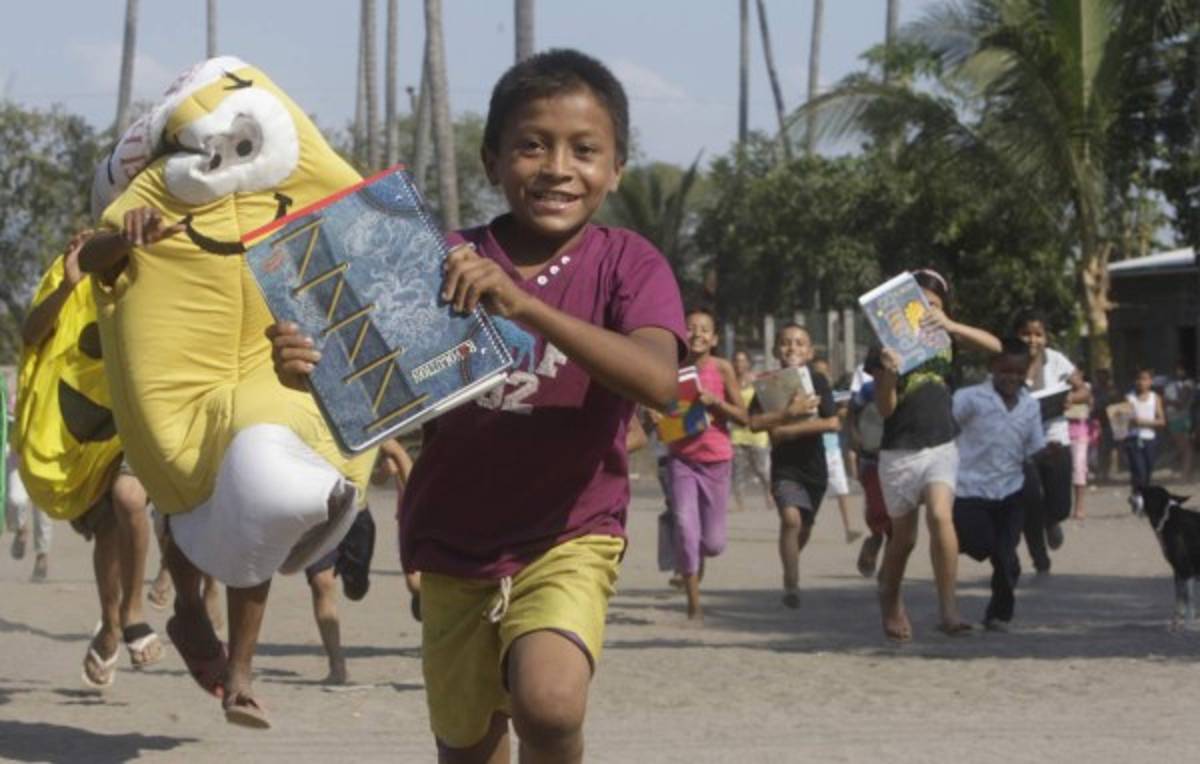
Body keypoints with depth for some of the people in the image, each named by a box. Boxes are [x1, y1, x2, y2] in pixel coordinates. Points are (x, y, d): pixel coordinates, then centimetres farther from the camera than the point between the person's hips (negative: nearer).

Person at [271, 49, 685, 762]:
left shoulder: (628, 264, -9)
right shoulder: (448, 262, -4)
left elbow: (659, 381, -27)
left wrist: (525, 306, -36)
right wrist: (307, 363, -28)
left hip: (569, 537, -3)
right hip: (454, 547, 3)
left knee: (549, 703, -29)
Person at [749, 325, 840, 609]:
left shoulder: (817, 382, -2)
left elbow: (832, 423, -12)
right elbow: (755, 423, -15)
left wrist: (789, 430, -19)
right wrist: (789, 412, -26)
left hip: (814, 466, 2)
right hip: (785, 466, -2)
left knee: (804, 527, 14)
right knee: (791, 519, -24)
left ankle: (790, 574, 43)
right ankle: (791, 585, -15)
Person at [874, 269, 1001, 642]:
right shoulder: (889, 343, -2)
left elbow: (993, 345, -10)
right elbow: (885, 409, -7)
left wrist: (950, 325, -23)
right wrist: (889, 372, -26)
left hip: (940, 447, 0)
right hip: (898, 453, 0)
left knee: (940, 516, -23)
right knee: (903, 536, 10)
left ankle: (948, 609, -21)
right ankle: (890, 599, 39)